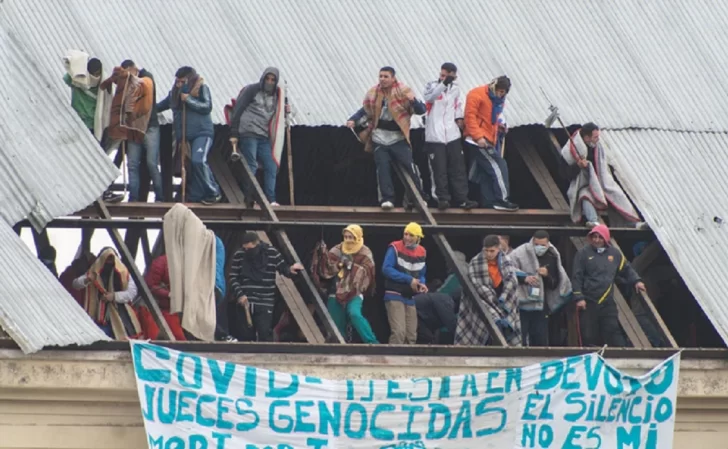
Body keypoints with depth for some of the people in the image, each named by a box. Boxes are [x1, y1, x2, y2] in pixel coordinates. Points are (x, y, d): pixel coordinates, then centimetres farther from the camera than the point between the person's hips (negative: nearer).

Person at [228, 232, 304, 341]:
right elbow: (233, 278, 3)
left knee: (265, 334, -11)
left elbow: (284, 269, 8)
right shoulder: (238, 256, 0)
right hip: (245, 302, 2)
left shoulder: (272, 253, -3)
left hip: (265, 303, -2)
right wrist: (239, 294, -10)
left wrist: (291, 270, -16)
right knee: (243, 334, 7)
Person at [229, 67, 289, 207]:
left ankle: (270, 200, 2)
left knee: (271, 167, 0)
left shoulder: (276, 95, 14)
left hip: (264, 136, 6)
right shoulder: (252, 90, -3)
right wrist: (234, 133, -9)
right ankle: (249, 199, -2)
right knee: (251, 167, -6)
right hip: (249, 134, -6)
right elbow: (238, 110, -5)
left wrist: (285, 111, 2)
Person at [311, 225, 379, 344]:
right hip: (336, 291, 4)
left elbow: (367, 272, -12)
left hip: (354, 292, -4)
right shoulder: (337, 250, 9)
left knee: (355, 314, -30)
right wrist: (323, 254, -14)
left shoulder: (364, 254, 1)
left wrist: (352, 266, -25)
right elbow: (328, 268, 2)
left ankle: (372, 342, -27)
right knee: (336, 325, 6)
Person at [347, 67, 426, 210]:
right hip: (380, 139, 3)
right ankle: (387, 198, -3)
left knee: (410, 166, -9)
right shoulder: (373, 95, 7)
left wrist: (413, 101, -26)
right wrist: (353, 120, 7)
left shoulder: (403, 92, -4)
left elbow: (421, 110, -5)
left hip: (398, 139, -3)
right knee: (383, 168, -5)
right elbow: (365, 110, 22)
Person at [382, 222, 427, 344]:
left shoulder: (422, 252, 8)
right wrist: (409, 280, -22)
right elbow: (386, 269, -18)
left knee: (411, 335, 8)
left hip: (410, 298, 6)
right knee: (399, 332, -20)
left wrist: (422, 284, -5)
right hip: (395, 296, -6)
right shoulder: (395, 248, -10)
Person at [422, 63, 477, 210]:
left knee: (458, 168, 4)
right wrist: (444, 83, -36)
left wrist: (459, 117, 7)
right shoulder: (432, 86, -4)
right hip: (435, 136, -4)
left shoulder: (455, 88, 10)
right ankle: (442, 198, 3)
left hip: (453, 135, 4)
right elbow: (429, 98, -27)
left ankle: (461, 198, 8)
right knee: (439, 170, -4)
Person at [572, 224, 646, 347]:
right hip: (588, 302, -2)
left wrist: (636, 281, 6)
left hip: (608, 302, 2)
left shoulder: (614, 253, 9)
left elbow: (626, 269, 23)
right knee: (589, 336, -1)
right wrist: (579, 298, -8)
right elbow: (577, 277, -1)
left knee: (613, 332, -6)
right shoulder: (583, 253, 0)